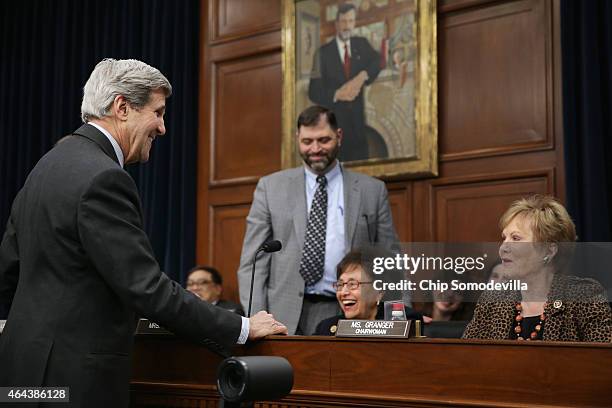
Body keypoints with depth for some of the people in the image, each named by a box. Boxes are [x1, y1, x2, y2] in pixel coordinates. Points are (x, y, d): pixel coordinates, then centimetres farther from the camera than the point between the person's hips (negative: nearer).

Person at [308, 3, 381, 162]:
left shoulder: (362, 44, 9)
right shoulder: (323, 53, -2)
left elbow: (378, 62, -6)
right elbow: (314, 92, -5)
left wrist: (362, 76, -23)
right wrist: (337, 94, -20)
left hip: (358, 117, 3)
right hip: (334, 120, -3)